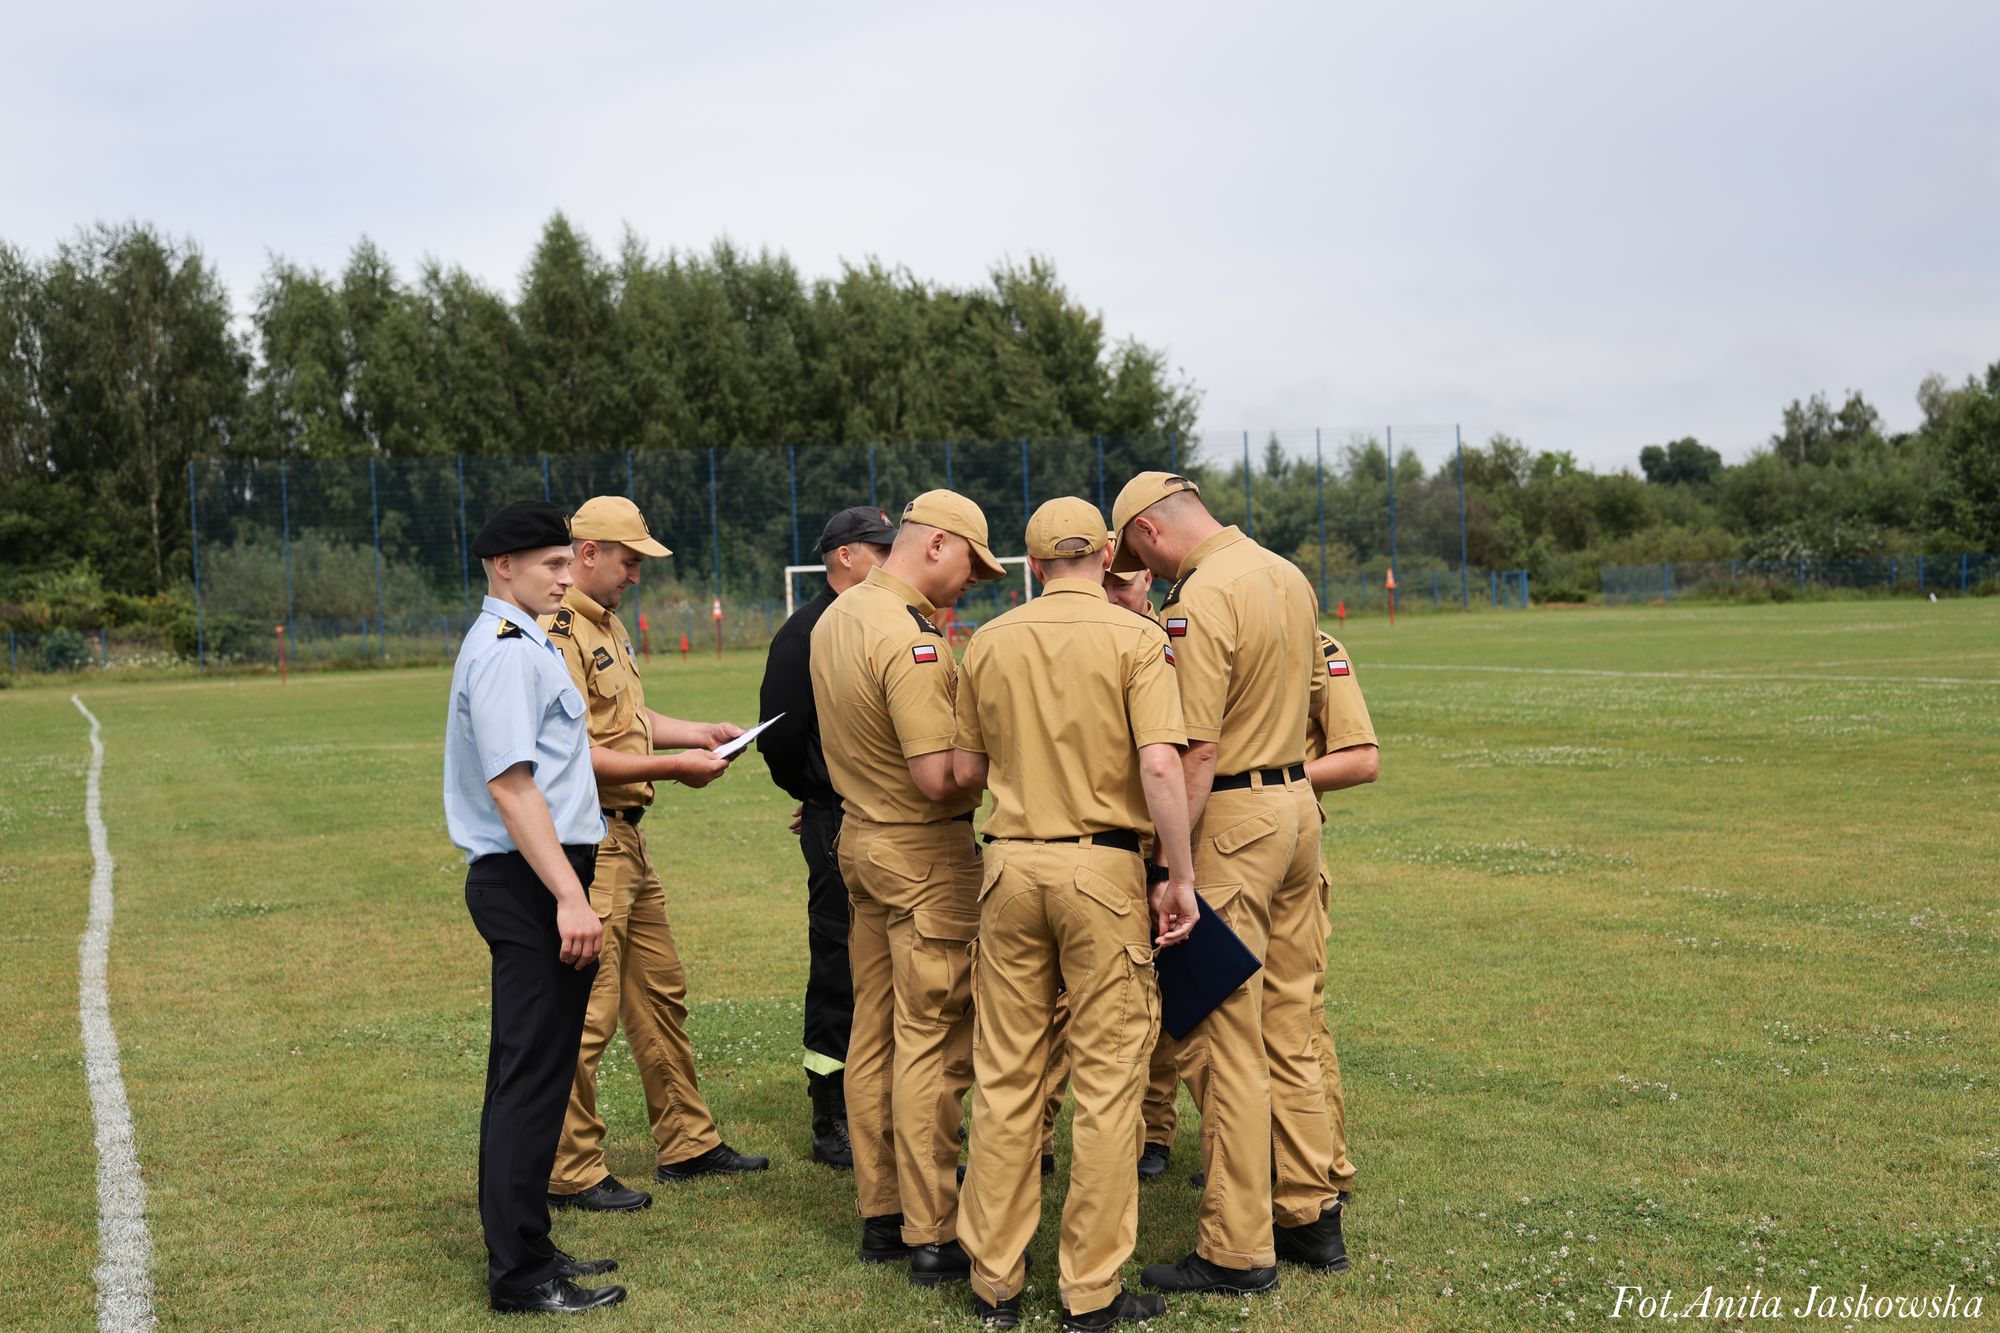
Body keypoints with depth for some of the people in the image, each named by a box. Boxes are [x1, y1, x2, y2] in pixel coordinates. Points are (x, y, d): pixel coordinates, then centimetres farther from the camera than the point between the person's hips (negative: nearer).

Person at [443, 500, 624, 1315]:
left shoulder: (522, 644, 17)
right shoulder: (505, 653, -15)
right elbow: (511, 787, -22)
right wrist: (568, 897, -26)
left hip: (534, 882, 11)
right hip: (529, 881, -11)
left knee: (526, 1071, 16)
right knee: (531, 1075, -6)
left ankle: (521, 1248, 27)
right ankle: (520, 1275, 1)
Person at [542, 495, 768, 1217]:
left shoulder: (608, 626, 16)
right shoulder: (558, 635, -17)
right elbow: (575, 754, -23)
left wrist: (700, 733, 10)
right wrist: (674, 767, -17)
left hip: (627, 839, 11)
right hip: (586, 842, -11)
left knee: (660, 992, 17)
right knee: (588, 1010, -4)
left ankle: (687, 1142, 29)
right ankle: (569, 1171, 7)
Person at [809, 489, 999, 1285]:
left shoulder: (836, 617, 8)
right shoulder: (909, 639, -22)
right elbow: (939, 778, -25)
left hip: (859, 836, 9)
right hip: (924, 852, -9)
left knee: (873, 1033, 13)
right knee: (932, 1043, -3)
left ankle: (880, 1215, 22)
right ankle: (932, 1237, 4)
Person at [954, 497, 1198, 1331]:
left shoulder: (988, 643, 6)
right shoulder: (1135, 639, -5)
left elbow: (965, 770, 11)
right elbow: (1159, 765, -15)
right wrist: (1179, 878, -9)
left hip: (1010, 862, 4)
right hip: (1103, 866, -3)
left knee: (1003, 1075, 11)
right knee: (1106, 1080, 4)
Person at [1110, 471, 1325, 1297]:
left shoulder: (1200, 598, -16)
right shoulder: (1289, 576, 11)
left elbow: (1195, 751, -21)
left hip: (1232, 820, -9)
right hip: (1297, 803, 9)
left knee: (1225, 1040, -1)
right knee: (1286, 1026, 16)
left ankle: (1237, 1252, 6)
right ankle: (1306, 1208, 26)